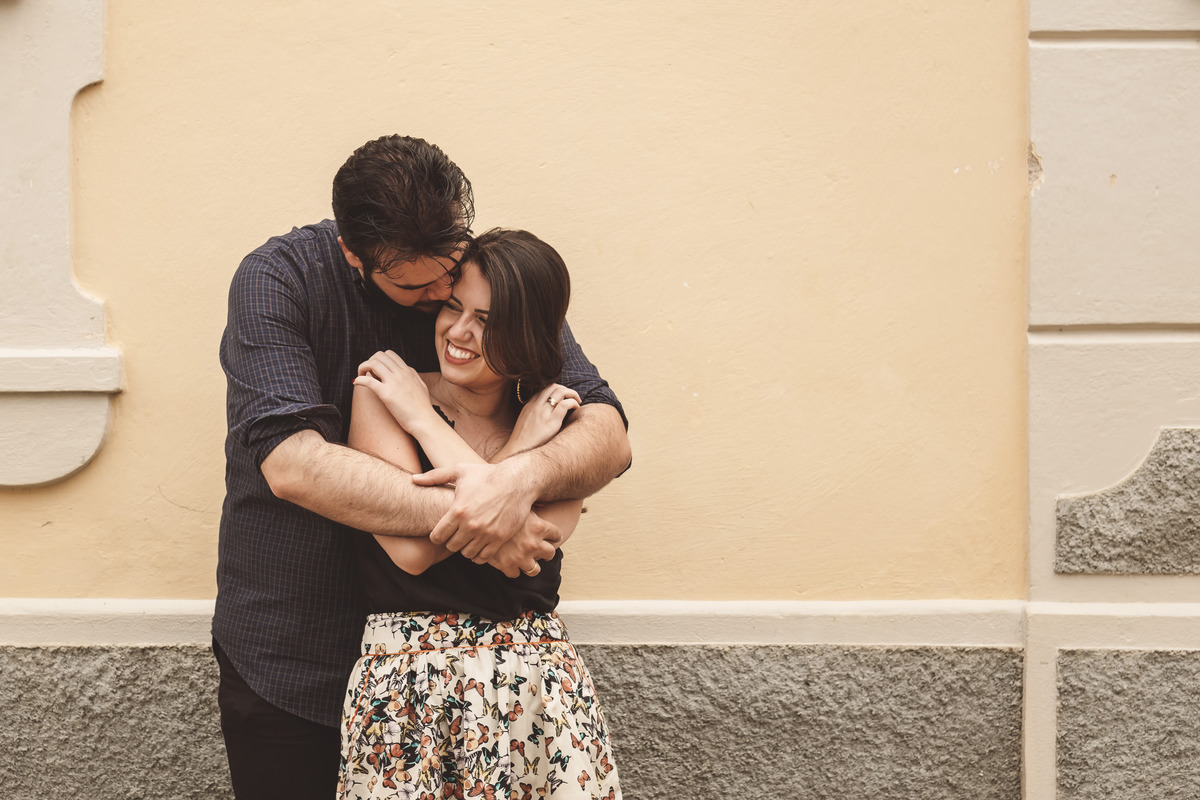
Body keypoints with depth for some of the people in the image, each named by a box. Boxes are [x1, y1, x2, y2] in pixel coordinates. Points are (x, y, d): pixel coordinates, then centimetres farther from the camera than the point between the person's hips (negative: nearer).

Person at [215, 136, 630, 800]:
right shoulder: (278, 278, -14)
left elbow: (608, 436, -12)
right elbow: (292, 462, -26)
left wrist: (523, 477, -34)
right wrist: (463, 520, -32)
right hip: (289, 663, -2)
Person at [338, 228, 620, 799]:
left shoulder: (560, 423, 4)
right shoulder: (382, 394, -2)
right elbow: (412, 548, -14)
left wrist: (422, 421, -9)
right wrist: (519, 451, -12)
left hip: (536, 676, 2)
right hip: (407, 678, -2)